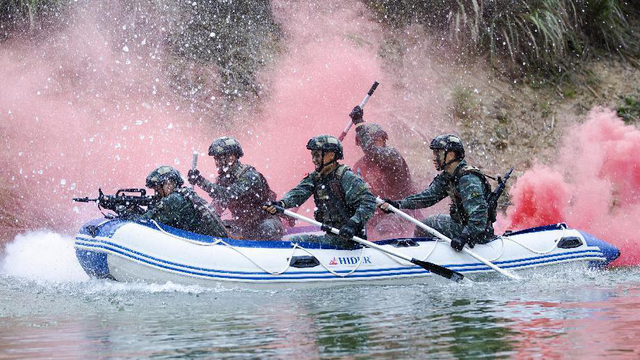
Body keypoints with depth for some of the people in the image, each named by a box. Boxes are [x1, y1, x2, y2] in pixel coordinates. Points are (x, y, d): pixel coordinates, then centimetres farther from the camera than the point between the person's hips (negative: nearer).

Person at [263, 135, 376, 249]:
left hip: (348, 239, -8)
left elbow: (369, 202, -20)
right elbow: (299, 193, -8)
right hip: (331, 236, 8)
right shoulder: (315, 178, 9)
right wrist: (281, 204, -29)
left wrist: (353, 223, -34)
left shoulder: (347, 178, -14)